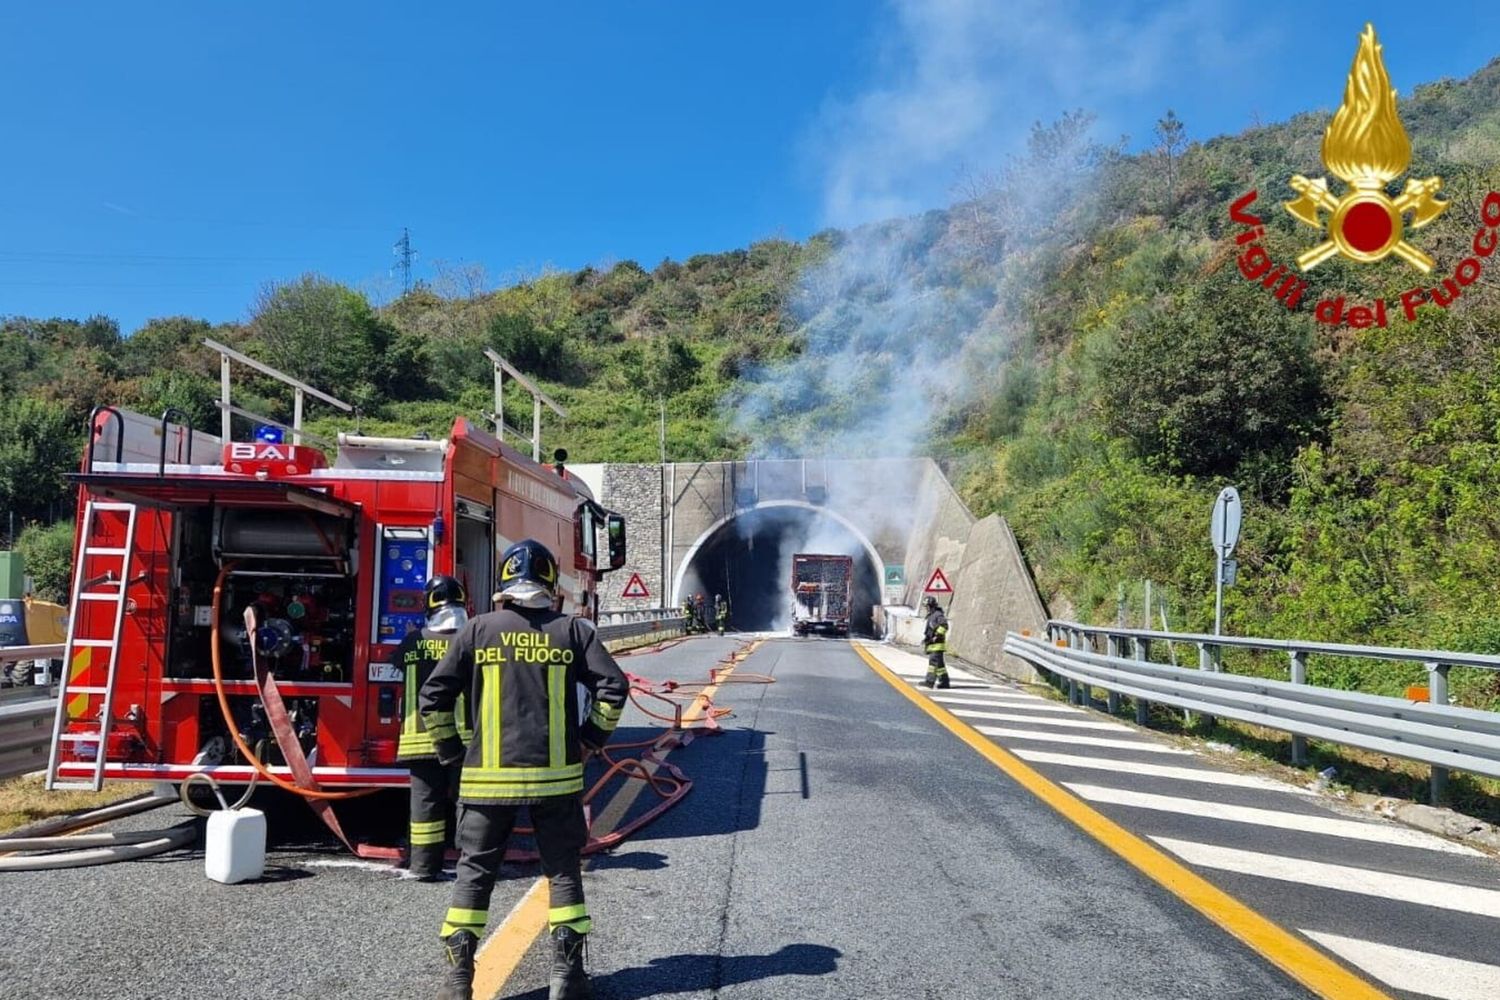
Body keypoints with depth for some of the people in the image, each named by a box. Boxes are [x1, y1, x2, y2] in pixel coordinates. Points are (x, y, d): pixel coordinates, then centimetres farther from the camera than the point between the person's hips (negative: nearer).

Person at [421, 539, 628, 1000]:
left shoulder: (478, 630, 0)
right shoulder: (573, 630, 0)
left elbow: (433, 695, -2)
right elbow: (613, 686, -5)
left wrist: (450, 749, 11)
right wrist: (591, 739, 8)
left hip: (487, 776, 0)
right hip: (555, 775, 0)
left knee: (474, 872, 11)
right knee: (563, 871, 11)